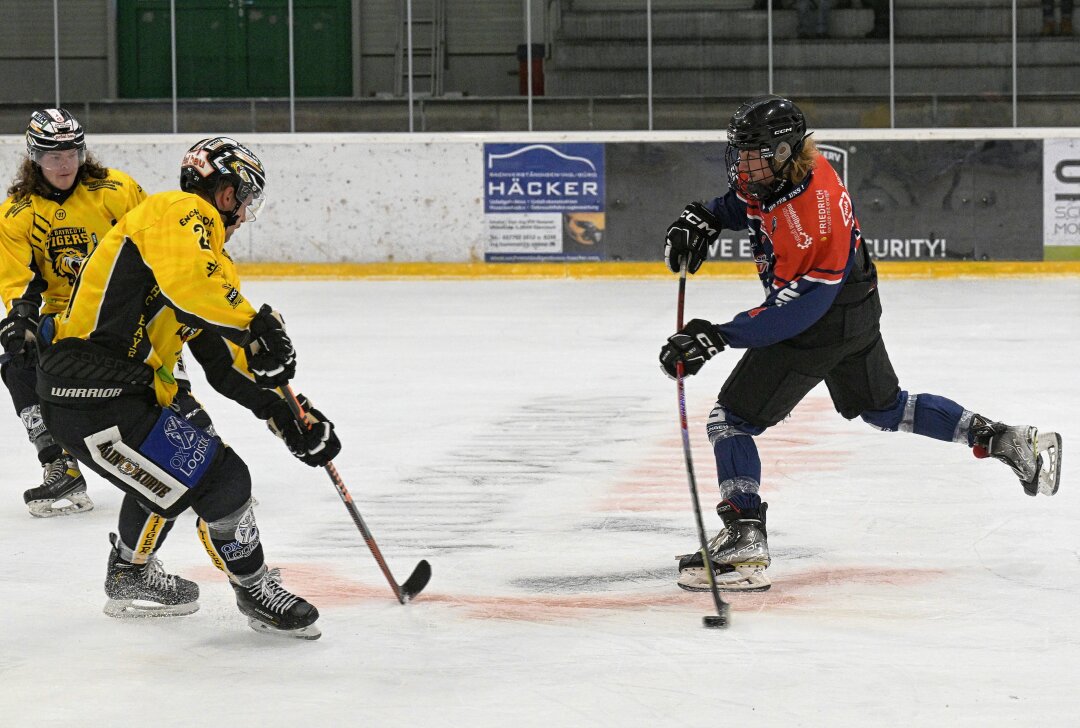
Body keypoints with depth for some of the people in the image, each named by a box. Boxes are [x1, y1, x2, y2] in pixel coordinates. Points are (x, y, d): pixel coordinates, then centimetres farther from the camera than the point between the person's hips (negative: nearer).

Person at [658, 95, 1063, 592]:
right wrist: (704, 219, -2)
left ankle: (744, 544, -15)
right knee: (884, 409, 27)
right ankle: (1006, 441, 28)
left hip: (826, 328, -10)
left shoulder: (811, 220, -34)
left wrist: (719, 337, -36)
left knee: (731, 418, -9)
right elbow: (746, 200, 18)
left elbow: (794, 312, -33)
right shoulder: (775, 172, -7)